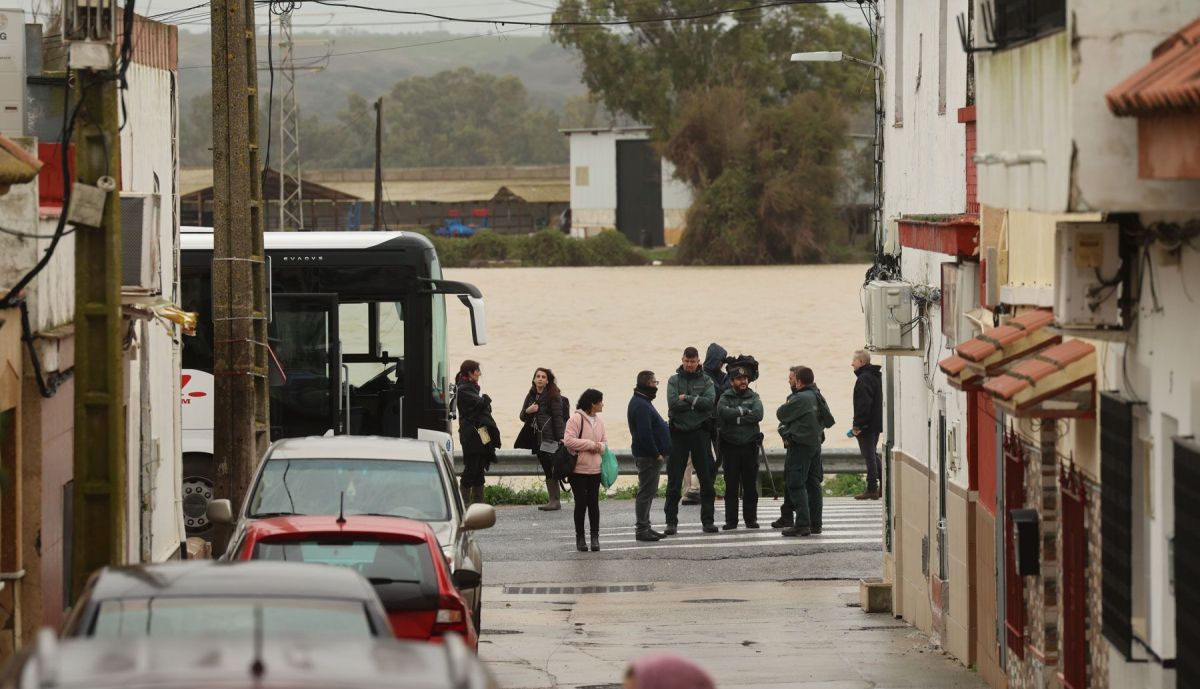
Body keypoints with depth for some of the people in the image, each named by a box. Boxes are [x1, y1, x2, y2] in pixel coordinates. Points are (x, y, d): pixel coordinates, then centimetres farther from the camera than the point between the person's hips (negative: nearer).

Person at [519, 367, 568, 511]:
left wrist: (561, 437, -16)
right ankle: (552, 500, 9)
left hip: (550, 437, -7)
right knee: (546, 470, 7)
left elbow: (558, 417, -8)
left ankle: (555, 501, -10)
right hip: (537, 438, 7)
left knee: (550, 468, -12)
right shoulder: (531, 396, 15)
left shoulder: (553, 396, -3)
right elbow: (523, 417, 19)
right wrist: (527, 411, -4)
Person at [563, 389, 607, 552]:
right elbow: (569, 440, -18)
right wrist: (590, 444, -17)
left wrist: (600, 446, -6)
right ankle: (580, 537, 9)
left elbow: (604, 441, 18)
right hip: (578, 469, -5)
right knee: (581, 503, -1)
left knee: (594, 503, 5)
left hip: (595, 469, 5)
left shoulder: (599, 421, 10)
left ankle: (595, 537, 10)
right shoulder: (576, 419, -11)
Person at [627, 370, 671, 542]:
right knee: (646, 492, -7)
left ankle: (645, 527, 21)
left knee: (648, 492, 15)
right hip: (648, 456, -11)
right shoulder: (641, 406, -18)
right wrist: (656, 454, -20)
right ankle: (642, 529, -5)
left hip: (649, 455, 11)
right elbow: (645, 434, -24)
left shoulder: (641, 402, 16)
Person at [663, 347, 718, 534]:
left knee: (706, 478, 3)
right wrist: (696, 403, -11)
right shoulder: (674, 381, 4)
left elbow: (710, 401, -11)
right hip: (678, 433, -1)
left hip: (700, 433, 1)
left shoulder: (706, 381, 6)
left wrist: (687, 398, -13)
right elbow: (673, 403, -11)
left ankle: (707, 520, 10)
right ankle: (671, 521, 3)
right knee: (674, 480, 0)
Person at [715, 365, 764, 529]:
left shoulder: (754, 397, 8)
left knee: (750, 485, 3)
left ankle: (751, 518, 10)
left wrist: (737, 419, -12)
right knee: (731, 485, 0)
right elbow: (723, 412, -16)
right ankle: (731, 520, 4)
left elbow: (758, 415, -10)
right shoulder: (725, 398, 5)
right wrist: (743, 411, -10)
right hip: (730, 446, -1)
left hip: (750, 446, 1)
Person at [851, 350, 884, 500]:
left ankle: (872, 489, -1)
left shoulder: (864, 379, -18)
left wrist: (857, 425, -20)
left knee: (870, 456, -4)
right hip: (877, 424, 10)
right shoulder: (877, 376, 13)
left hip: (866, 426, -10)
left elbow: (863, 405, -24)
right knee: (873, 455, 19)